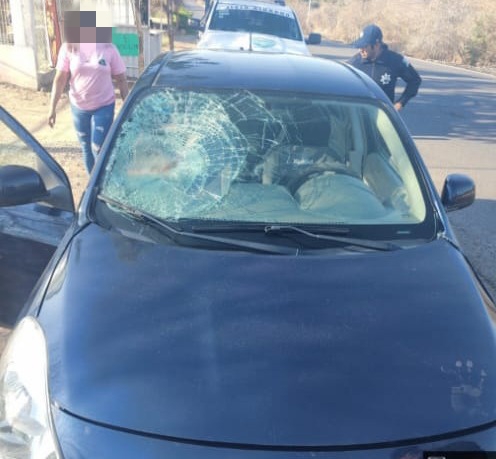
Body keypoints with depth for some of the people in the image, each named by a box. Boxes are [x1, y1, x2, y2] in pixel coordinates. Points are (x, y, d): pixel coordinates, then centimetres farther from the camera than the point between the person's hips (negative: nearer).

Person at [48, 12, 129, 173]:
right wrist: (52, 107, -7)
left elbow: (121, 79, -2)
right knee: (86, 148, 13)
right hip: (78, 107, 2)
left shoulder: (109, 49, -7)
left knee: (98, 149, -6)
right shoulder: (68, 48, -5)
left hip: (104, 107, -2)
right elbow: (60, 79, -3)